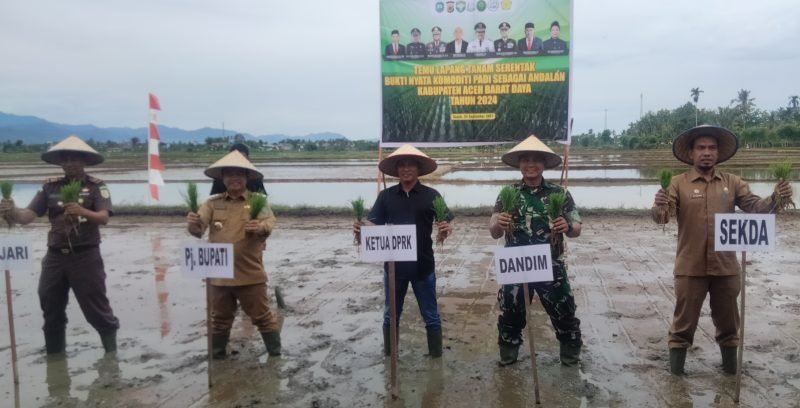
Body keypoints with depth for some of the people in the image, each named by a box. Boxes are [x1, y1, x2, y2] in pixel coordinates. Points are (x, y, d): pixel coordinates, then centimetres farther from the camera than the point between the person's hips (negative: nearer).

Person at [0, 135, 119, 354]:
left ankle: (110, 337, 20)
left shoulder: (97, 186, -3)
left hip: (85, 256, -4)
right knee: (51, 308, 13)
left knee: (95, 306, -1)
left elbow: (104, 218, -17)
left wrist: (83, 212, -36)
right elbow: (27, 216, 0)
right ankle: (54, 354, 29)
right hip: (55, 256, 5)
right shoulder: (50, 187, 7)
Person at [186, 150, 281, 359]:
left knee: (262, 316, 6)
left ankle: (276, 354, 19)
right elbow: (198, 229, -5)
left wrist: (260, 228, -39)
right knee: (220, 318, 18)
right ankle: (216, 356, 33)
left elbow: (270, 223, -16)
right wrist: (192, 224, -30)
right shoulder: (213, 202, 4)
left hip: (250, 274, -2)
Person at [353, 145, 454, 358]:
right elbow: (373, 225, 2)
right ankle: (389, 356, 31)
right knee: (391, 315, 15)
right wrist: (361, 228, -20)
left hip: (423, 265, -2)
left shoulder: (431, 195, -3)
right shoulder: (386, 196, 3)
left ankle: (436, 356, 22)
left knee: (430, 315, 9)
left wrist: (447, 229, -29)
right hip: (393, 264, 2)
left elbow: (448, 223, -6)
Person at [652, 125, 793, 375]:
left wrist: (774, 199, -21)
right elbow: (662, 217, -14)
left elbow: (755, 207, 0)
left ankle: (731, 368, 35)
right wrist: (659, 208, -38)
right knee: (684, 322, 6)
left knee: (728, 321, 18)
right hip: (690, 267, -3)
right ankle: (675, 371, 18)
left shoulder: (732, 183, 6)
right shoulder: (678, 183, -5)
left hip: (725, 267, 3)